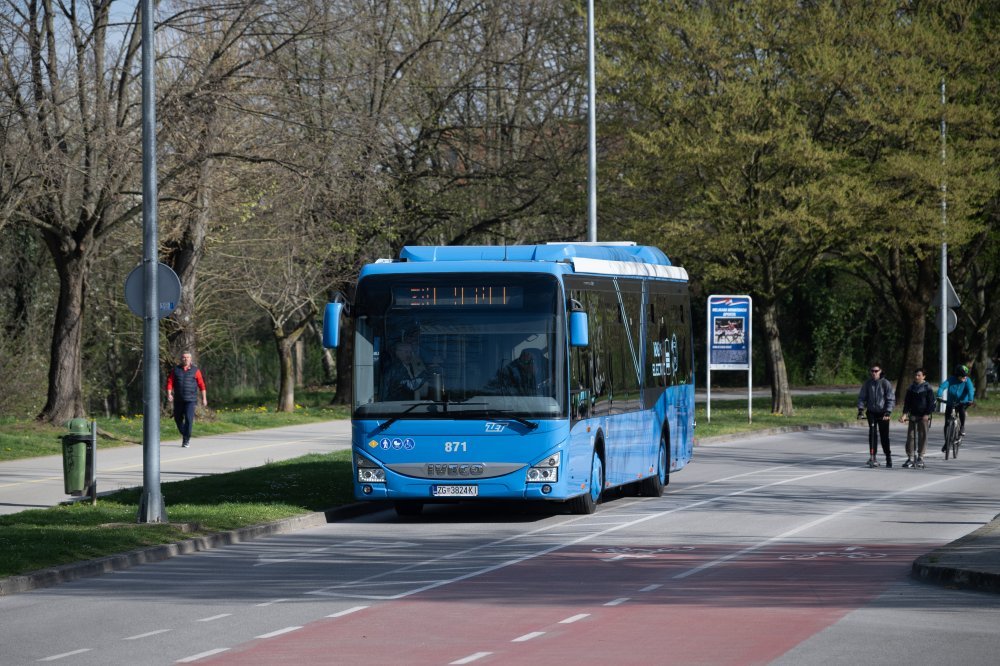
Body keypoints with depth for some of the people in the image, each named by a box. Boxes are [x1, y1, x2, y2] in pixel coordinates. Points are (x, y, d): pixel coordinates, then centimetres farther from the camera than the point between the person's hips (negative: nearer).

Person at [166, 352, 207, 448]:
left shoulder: (195, 370, 3)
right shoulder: (176, 370, 7)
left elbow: (201, 385, 4)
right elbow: (170, 382, 2)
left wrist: (204, 398, 2)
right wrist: (169, 394, -12)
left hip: (190, 400, -3)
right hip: (178, 399, 3)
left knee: (189, 418, -13)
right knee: (178, 419, 9)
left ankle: (186, 440, -6)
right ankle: (184, 434, 34)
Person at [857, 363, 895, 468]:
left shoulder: (886, 383, -5)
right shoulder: (867, 384, 2)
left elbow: (891, 399, -6)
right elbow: (862, 397, 7)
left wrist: (888, 412, -17)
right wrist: (860, 409, -8)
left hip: (883, 413, -2)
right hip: (871, 412, 2)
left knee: (884, 435, 4)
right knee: (872, 433, -13)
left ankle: (888, 457, 18)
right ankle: (872, 456, -10)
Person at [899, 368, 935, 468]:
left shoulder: (927, 388, -2)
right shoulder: (911, 388, 9)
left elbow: (931, 402, -3)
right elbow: (907, 402, 9)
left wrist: (927, 414, -13)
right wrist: (905, 414, -3)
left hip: (923, 416, -3)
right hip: (913, 415, 3)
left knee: (922, 436, -1)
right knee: (910, 436, -2)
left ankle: (920, 458, 7)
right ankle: (910, 458, 1)